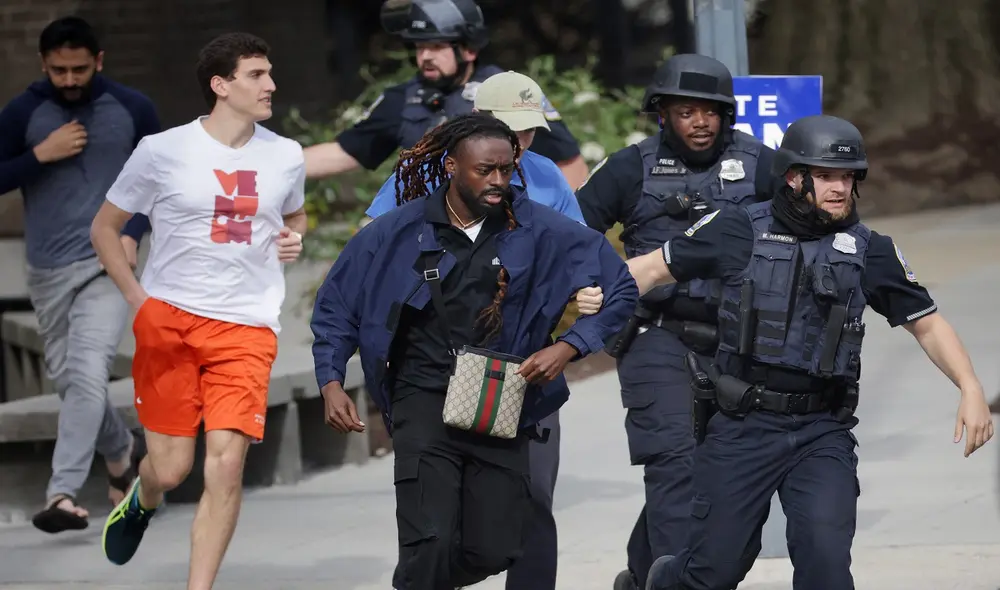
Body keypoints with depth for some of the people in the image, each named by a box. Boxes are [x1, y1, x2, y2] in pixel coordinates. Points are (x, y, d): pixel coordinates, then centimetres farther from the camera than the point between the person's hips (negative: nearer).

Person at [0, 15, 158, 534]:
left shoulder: (132, 110, -1)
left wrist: (132, 233, -7)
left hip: (107, 265, -3)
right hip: (48, 271, 3)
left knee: (87, 373, -20)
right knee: (66, 378, 13)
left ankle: (63, 492, -25)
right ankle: (122, 451, 41)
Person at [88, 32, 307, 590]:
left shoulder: (285, 156, 6)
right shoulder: (163, 152, -3)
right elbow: (104, 228, 8)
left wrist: (294, 237, 4)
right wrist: (138, 298, -1)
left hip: (247, 327, 1)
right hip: (169, 317, -1)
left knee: (227, 462, -13)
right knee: (170, 467, 2)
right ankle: (141, 503, 41)